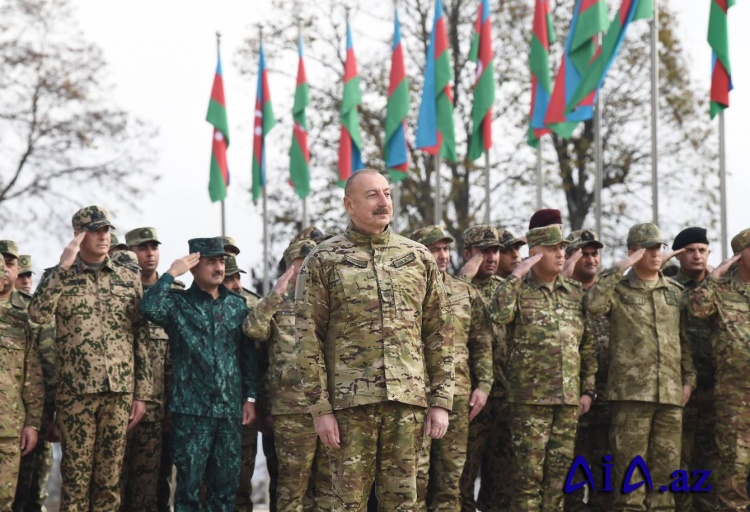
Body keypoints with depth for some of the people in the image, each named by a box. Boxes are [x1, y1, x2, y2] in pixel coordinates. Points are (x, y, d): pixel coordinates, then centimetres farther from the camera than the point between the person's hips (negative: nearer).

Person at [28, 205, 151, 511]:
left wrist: (142, 393, 4)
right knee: (76, 476, 1)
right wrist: (64, 267, -17)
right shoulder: (58, 276, 4)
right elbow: (38, 314, -16)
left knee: (110, 477, 6)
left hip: (120, 391, 2)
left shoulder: (129, 279, 10)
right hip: (75, 391, -2)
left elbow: (142, 339, 9)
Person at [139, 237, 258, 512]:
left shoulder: (238, 304, 11)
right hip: (191, 409, -3)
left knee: (226, 483, 7)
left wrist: (250, 397, 8)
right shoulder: (178, 303, 1)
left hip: (230, 409, 3)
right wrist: (171, 273, -13)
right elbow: (149, 307, -21)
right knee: (189, 482, -1)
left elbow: (249, 355, 13)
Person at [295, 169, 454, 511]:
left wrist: (441, 401, 3)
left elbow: (440, 333, 10)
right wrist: (320, 407, -8)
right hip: (350, 401, -2)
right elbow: (308, 338, -1)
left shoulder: (418, 258, 10)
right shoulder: (323, 261, 1)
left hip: (409, 401, 3)